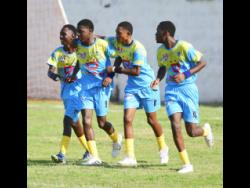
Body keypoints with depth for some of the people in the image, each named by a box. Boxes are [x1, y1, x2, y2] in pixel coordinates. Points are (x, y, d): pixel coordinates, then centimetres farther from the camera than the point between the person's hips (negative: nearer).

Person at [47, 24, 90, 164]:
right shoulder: (57, 53, 0)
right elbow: (51, 71, -10)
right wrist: (53, 75, -30)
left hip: (78, 88, -6)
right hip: (65, 88, 6)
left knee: (68, 119, -17)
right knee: (74, 121, 14)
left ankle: (63, 154, -22)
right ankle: (89, 150, 30)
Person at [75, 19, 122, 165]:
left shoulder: (102, 44, -14)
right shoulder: (77, 46, -4)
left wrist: (110, 76, -10)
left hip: (102, 86, -3)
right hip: (86, 86, 3)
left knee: (102, 122, 2)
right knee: (86, 121, -10)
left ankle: (116, 138, 37)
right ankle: (94, 156, -6)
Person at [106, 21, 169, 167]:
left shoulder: (138, 48, -25)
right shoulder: (117, 42, -4)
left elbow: (136, 71, -28)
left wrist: (115, 69, -24)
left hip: (147, 85, -6)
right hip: (132, 87, 6)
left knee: (152, 120, 8)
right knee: (127, 119, -9)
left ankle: (163, 148, 34)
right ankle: (130, 157, -11)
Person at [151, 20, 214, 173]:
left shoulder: (184, 47, -14)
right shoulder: (161, 51, 5)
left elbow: (202, 63, -11)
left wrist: (185, 75, -21)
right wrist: (158, 79, 1)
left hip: (188, 89, -4)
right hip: (171, 90, 5)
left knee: (191, 131, -2)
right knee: (175, 125, -15)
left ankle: (206, 130, 37)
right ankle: (187, 164, -9)